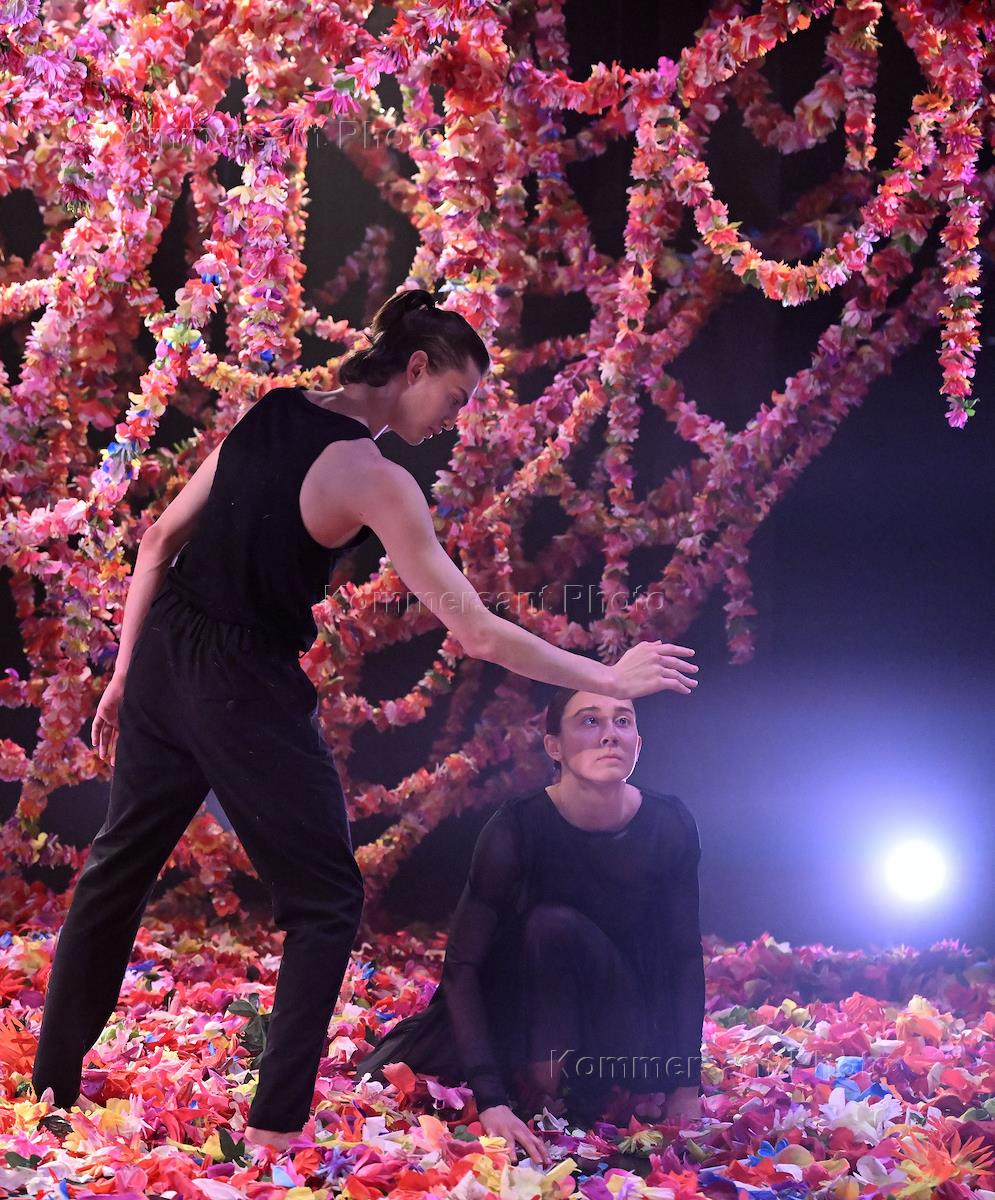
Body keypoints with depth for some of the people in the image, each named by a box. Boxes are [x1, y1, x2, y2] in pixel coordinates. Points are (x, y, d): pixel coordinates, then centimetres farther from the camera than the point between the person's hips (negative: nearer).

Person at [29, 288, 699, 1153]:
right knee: (327, 900, 7)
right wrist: (610, 678, -7)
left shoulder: (268, 415, 6)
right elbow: (474, 632, -15)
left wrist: (125, 673, 16)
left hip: (163, 656, 7)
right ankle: (275, 1127, 4)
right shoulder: (373, 478, -14)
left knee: (119, 867, 20)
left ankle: (52, 1080, 32)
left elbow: (159, 543, 9)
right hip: (246, 687, -7)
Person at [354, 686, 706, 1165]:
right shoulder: (519, 827, -25)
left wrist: (685, 1083, -15)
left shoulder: (670, 825, -18)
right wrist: (490, 1100, -39)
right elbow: (462, 964, -29)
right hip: (524, 1010, 0)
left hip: (621, 1027, 0)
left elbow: (685, 956, -8)